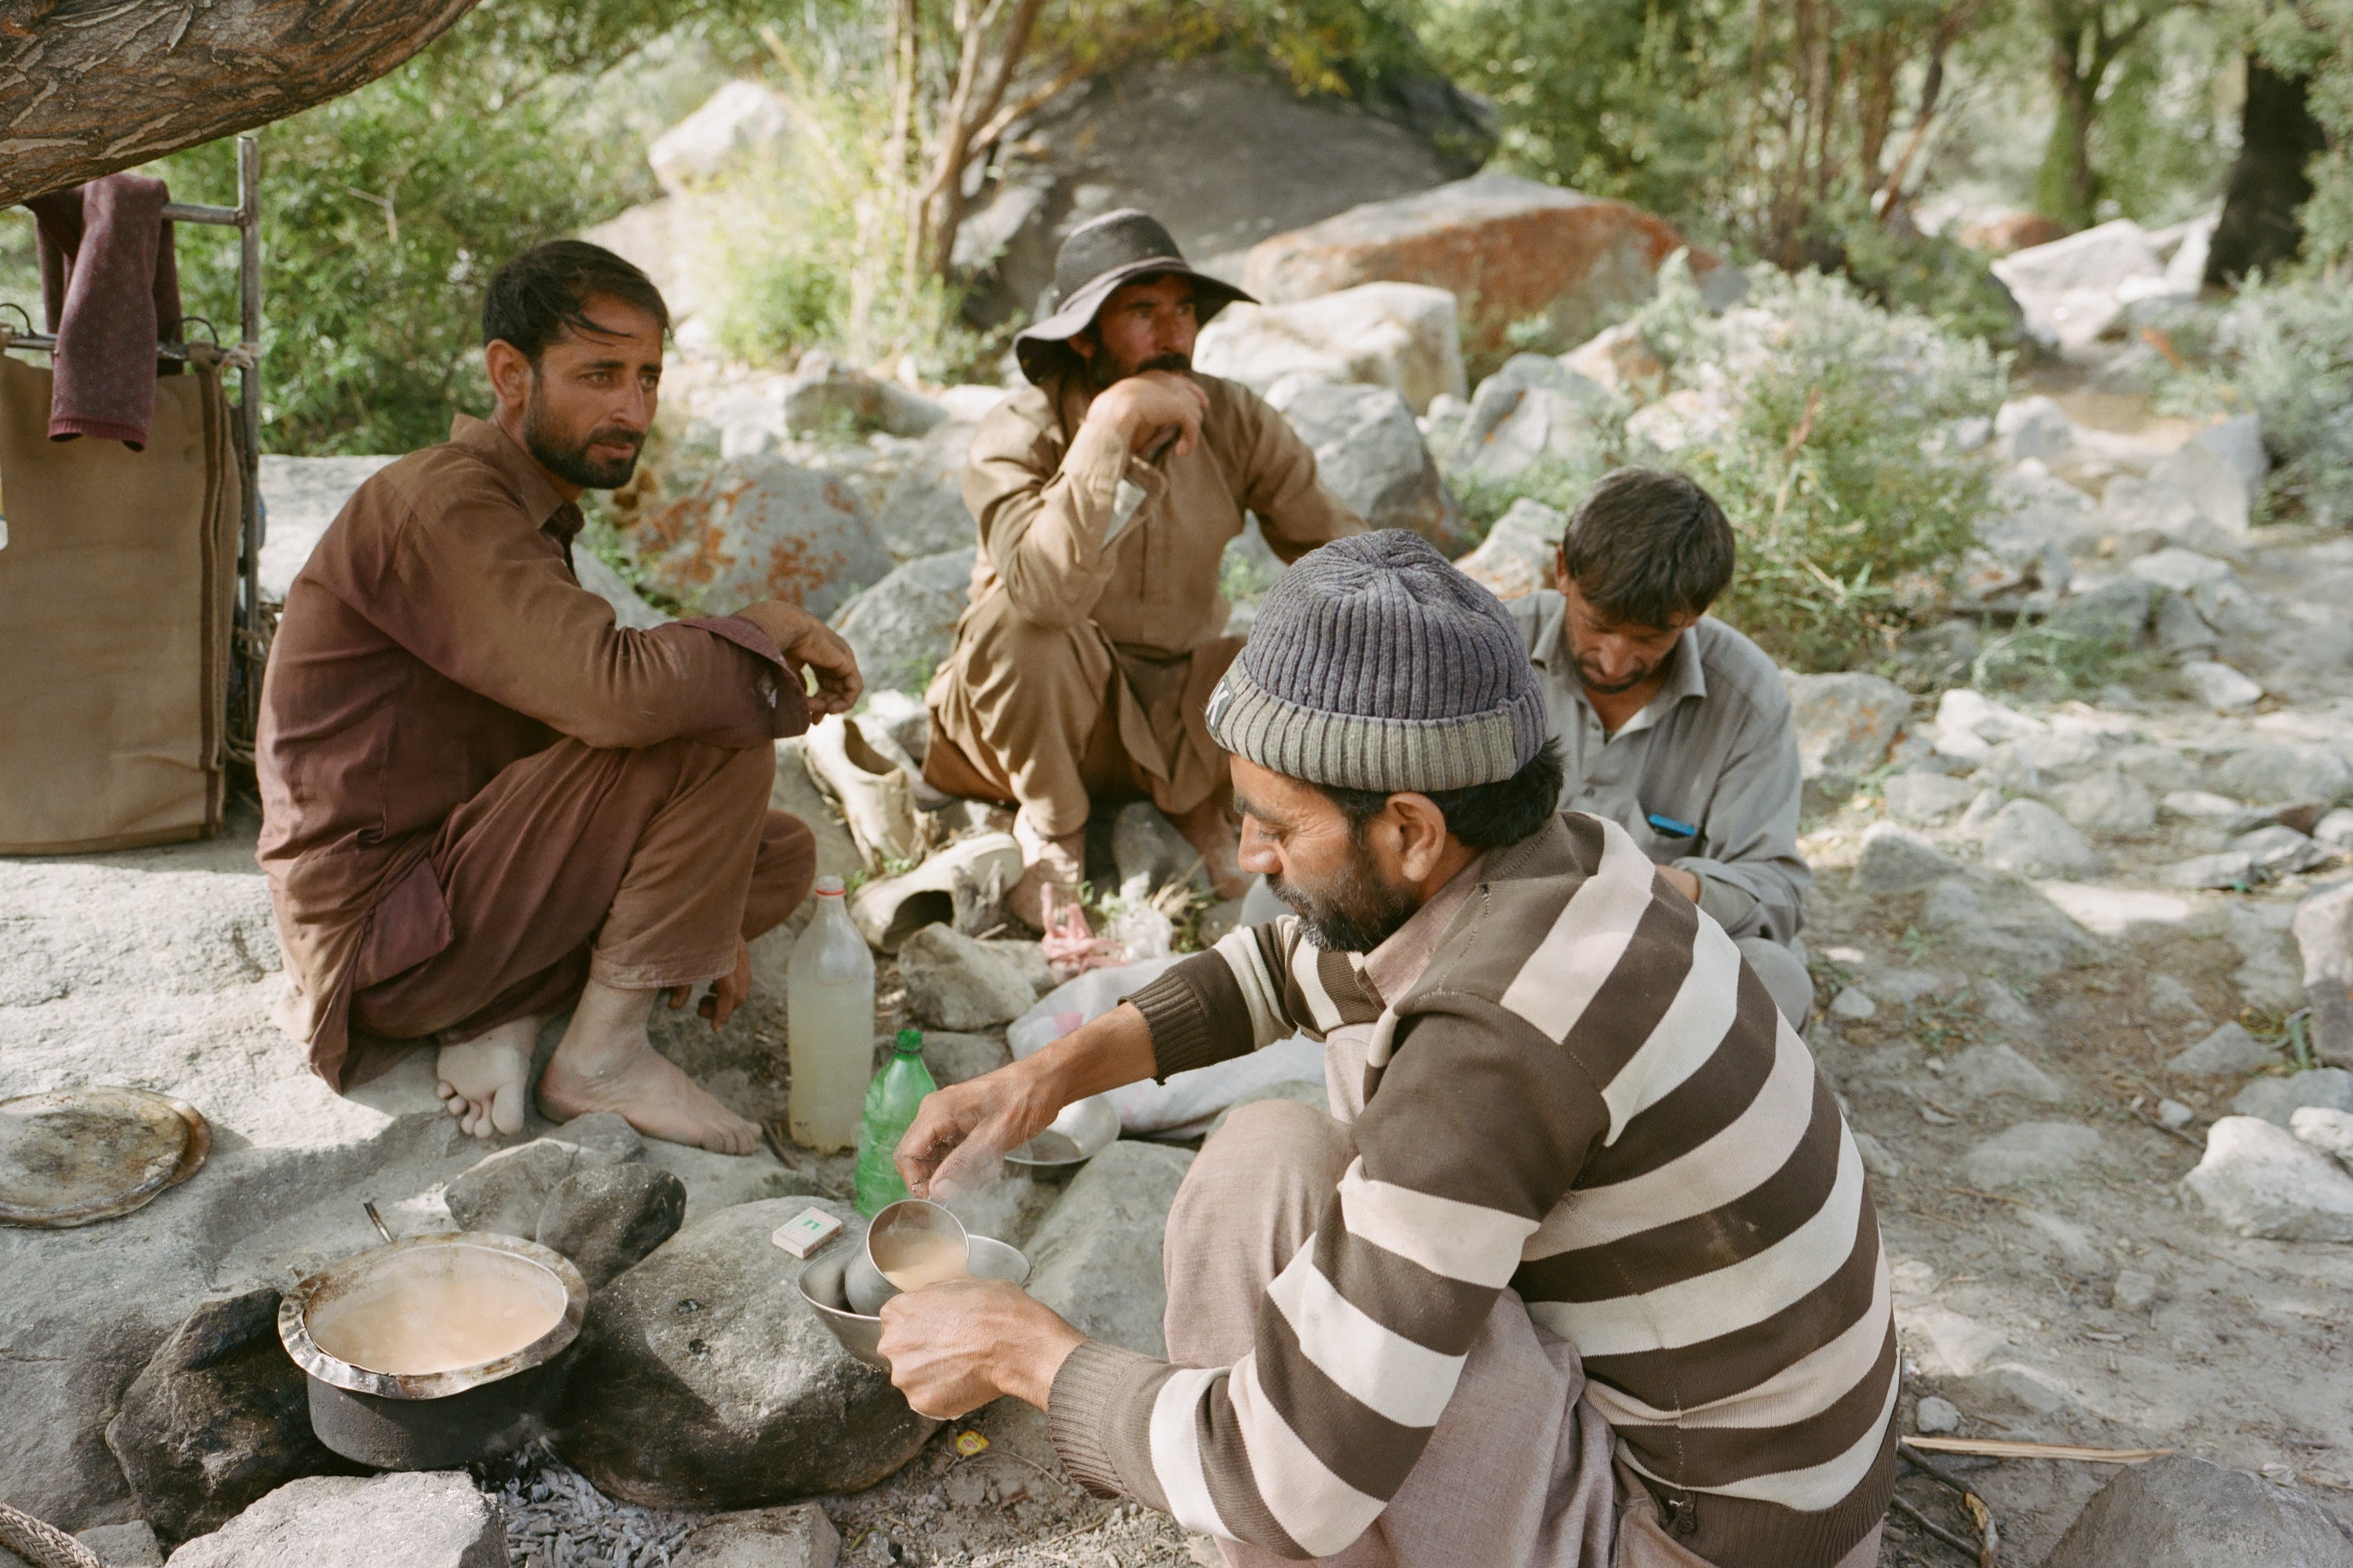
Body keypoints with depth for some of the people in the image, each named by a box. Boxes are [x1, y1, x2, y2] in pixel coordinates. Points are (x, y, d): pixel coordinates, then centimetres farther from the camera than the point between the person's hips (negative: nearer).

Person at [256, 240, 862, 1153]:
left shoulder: (530, 512, 13)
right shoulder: (445, 505, -18)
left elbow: (586, 711, 15)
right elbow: (615, 694, -34)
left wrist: (697, 918, 6)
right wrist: (769, 631, -15)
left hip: (450, 884, 9)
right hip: (382, 929, -9)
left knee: (783, 857, 9)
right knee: (722, 732, -20)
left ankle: (500, 1017, -1)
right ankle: (603, 1057, -10)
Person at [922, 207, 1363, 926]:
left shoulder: (1234, 421, -10)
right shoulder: (1019, 436, -21)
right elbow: (1045, 592, -40)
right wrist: (1112, 422, -42)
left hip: (1182, 711, 3)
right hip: (1047, 714, -2)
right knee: (1017, 625, -35)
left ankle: (1201, 803, 6)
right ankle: (1052, 829, -6)